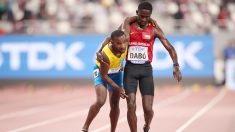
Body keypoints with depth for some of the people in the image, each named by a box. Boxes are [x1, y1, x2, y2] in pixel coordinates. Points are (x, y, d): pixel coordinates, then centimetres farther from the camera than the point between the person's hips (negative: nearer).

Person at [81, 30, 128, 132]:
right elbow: (104, 75, -26)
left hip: (116, 72, 5)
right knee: (100, 101, -22)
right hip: (102, 71, -5)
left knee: (115, 104, 6)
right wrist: (118, 88, -24)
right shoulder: (105, 55, -40)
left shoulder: (125, 44, -29)